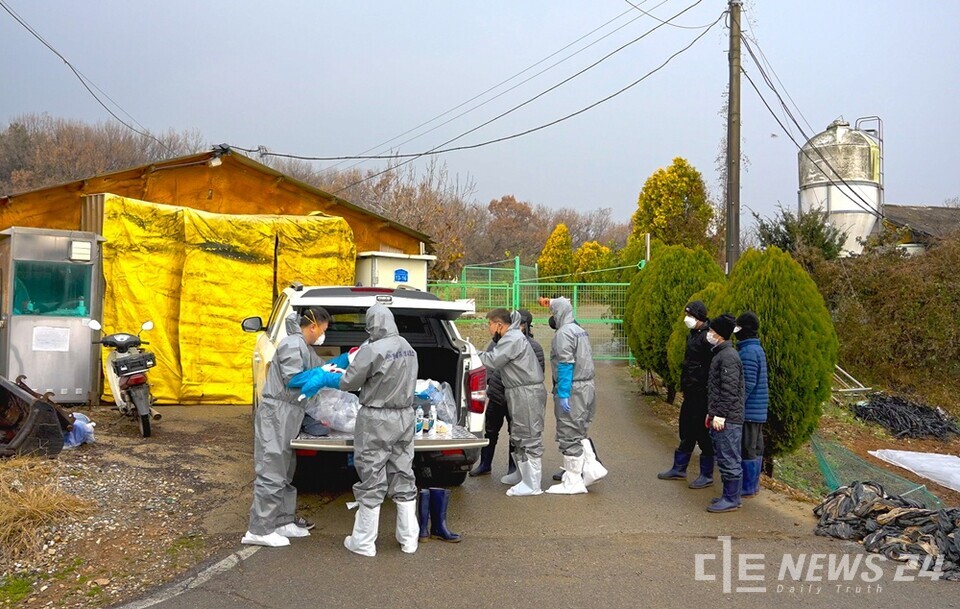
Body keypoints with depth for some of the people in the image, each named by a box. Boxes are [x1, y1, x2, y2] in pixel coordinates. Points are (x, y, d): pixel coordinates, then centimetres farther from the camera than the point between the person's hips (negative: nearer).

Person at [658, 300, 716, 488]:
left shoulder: (707, 337, -18)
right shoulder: (693, 335, 12)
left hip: (702, 394, -10)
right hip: (691, 393, 10)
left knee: (703, 434, 0)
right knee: (686, 432, 18)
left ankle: (707, 475, 11)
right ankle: (679, 469, 28)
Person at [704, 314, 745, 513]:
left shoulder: (728, 356, -15)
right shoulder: (719, 354, 17)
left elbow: (729, 389, -20)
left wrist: (720, 414, -21)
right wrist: (711, 412, 23)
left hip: (727, 419, -10)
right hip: (719, 417, 10)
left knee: (729, 459, -4)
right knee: (724, 458, 15)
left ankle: (731, 500, 2)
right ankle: (729, 495, 22)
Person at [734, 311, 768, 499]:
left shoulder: (748, 352, -18)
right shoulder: (757, 349, 14)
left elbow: (748, 383, -22)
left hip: (748, 411, -10)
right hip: (758, 410, 10)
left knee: (747, 449, -3)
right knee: (755, 448, 15)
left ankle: (747, 487, 2)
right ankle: (753, 484, 24)